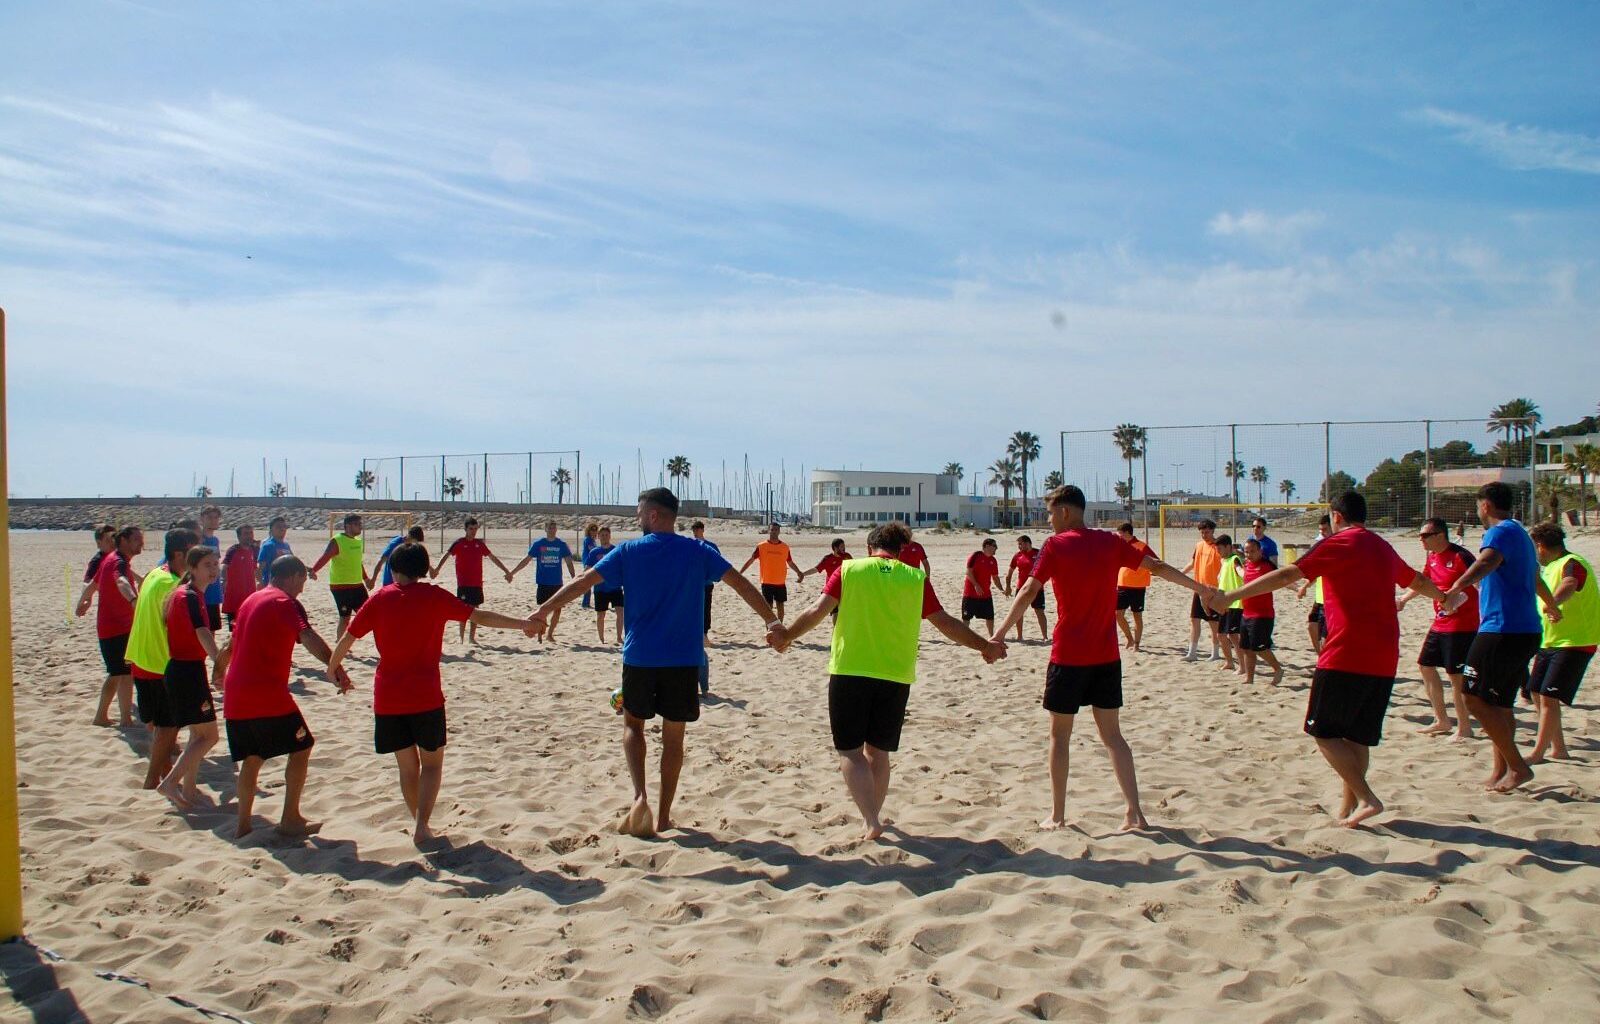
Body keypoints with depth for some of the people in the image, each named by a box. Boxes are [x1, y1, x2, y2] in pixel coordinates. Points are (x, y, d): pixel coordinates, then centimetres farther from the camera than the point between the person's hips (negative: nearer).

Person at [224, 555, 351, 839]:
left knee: (251, 758, 17)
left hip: (235, 696, 8)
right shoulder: (285, 602, -7)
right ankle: (290, 819, 4)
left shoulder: (250, 600, 20)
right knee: (301, 748, 4)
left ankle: (243, 825, 17)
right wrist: (336, 668, -32)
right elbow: (308, 637, -25)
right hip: (267, 694, -8)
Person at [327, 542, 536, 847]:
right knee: (432, 762, 12)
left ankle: (419, 825, 21)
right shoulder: (434, 596, -2)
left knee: (407, 765, 15)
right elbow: (480, 616, -3)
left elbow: (348, 638, 8)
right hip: (425, 696, -2)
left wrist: (333, 667, 25)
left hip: (387, 698, 2)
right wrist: (523, 624, 4)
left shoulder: (380, 599, 3)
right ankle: (422, 827, -2)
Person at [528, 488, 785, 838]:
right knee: (673, 735, 10)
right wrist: (771, 622, -2)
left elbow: (583, 581, -1)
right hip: (684, 660, 0)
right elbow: (742, 585, -3)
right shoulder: (697, 552, 1)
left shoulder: (629, 551, -1)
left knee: (633, 723, 19)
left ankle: (640, 796, -2)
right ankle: (662, 816, 16)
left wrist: (544, 610, 5)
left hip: (639, 657, 0)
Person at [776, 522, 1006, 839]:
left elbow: (817, 611, -4)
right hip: (896, 675, 2)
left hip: (849, 671, -2)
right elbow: (947, 623, 10)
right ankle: (873, 817, 28)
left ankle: (871, 820, -8)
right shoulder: (916, 578, 5)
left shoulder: (848, 570, 1)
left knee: (850, 751, 5)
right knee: (878, 750, 18)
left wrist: (786, 638, 11)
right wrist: (985, 645, 23)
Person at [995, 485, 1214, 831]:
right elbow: (1158, 567, 14)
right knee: (1112, 734, 12)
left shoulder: (1056, 546, -7)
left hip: (1068, 656, -4)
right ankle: (1134, 812, 7)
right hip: (1107, 657, 4)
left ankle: (1057, 815, 12)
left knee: (1059, 734, 7)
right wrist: (1202, 589, 25)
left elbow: (1028, 593, -15)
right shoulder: (1110, 542, 6)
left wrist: (999, 634, -14)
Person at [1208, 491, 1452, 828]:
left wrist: (1231, 596, -15)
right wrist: (1446, 598, 59)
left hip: (1346, 657, -8)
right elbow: (1419, 581, 37)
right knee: (1357, 736, 14)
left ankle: (1366, 798, -8)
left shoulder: (1338, 544, -6)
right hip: (1384, 660, 8)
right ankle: (1348, 809, 16)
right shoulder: (1384, 548, 18)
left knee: (1323, 730, 0)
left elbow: (1285, 576, -15)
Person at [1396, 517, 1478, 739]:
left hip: (1462, 626, -9)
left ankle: (1464, 728, 5)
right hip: (1439, 624, 9)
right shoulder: (1432, 557, 10)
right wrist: (1404, 599, 24)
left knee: (1456, 675, -6)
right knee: (1425, 665, 13)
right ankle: (1442, 721, 23)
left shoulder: (1460, 556, -16)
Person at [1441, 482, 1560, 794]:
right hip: (1527, 631, 10)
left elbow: (1486, 561, -33)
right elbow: (1536, 578, 42)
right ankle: (1500, 772, 16)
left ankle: (1517, 767, -7)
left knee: (1476, 698, -10)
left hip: (1502, 630, -10)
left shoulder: (1500, 532, -9)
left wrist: (1458, 587, -50)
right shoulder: (1521, 534, 23)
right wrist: (1551, 606, 61)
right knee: (1499, 704, 13)